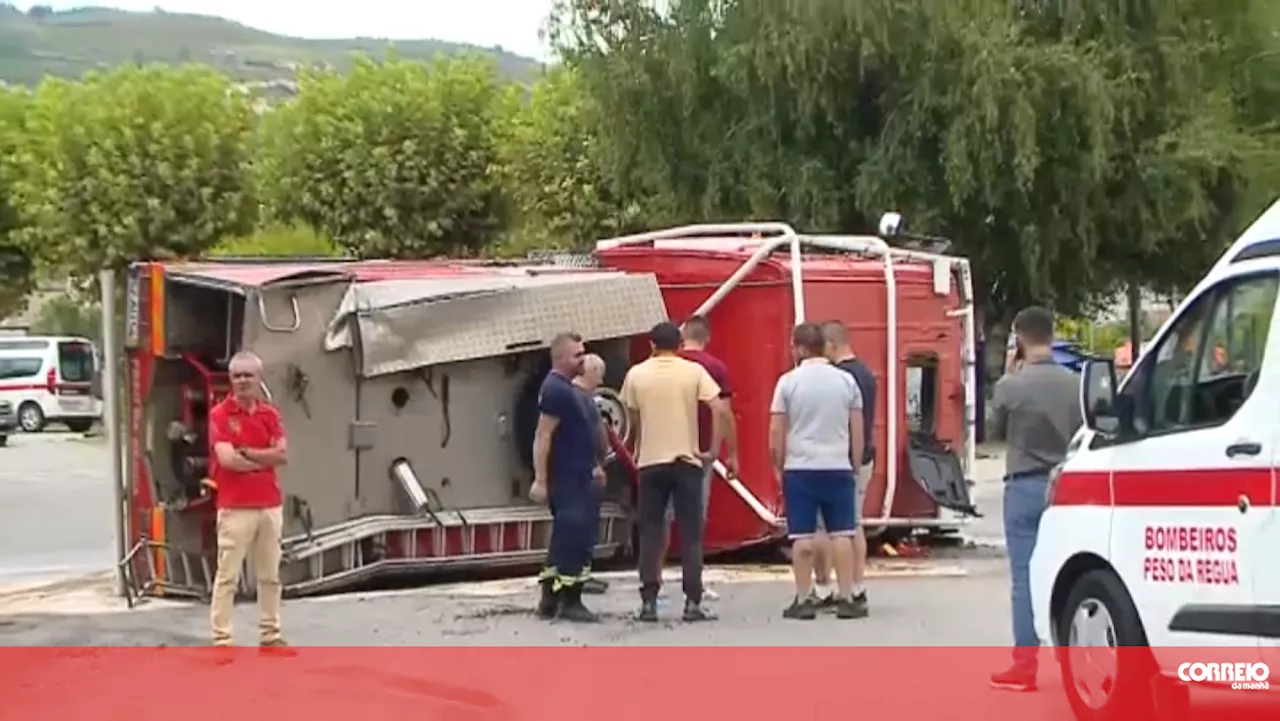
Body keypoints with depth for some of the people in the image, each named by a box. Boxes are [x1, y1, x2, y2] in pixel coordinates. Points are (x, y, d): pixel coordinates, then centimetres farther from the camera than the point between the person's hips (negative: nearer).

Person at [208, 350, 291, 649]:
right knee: (227, 576, -4)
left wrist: (246, 452, -12)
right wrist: (265, 460, -5)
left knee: (270, 575, 12)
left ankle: (270, 634, 20)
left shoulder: (270, 414, 10)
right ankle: (221, 639, -1)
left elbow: (283, 454, -2)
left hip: (270, 506, 5)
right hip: (235, 508, -5)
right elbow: (227, 459, -18)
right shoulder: (219, 414, -6)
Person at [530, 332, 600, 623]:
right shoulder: (556, 389, -16)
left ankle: (550, 600, 16)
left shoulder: (565, 388, 16)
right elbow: (543, 437, -21)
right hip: (566, 481, -11)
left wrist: (591, 468, 28)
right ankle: (569, 602, -4)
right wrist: (540, 480, -25)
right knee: (573, 540, -8)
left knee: (567, 540, 12)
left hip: (576, 478, 11)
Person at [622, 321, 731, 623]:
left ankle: (649, 602, 4)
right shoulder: (694, 371, -2)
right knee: (690, 535, 3)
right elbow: (720, 409, -10)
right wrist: (712, 450, -2)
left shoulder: (636, 374, 2)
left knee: (650, 534, 7)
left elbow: (633, 419, 10)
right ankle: (692, 603, 0)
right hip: (687, 461, -1)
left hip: (650, 462, 1)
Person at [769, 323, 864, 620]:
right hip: (838, 467, 2)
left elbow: (776, 432, -4)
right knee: (842, 534, 5)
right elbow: (857, 431, 6)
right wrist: (855, 465, 16)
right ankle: (846, 599, 4)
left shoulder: (789, 381, -4)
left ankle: (804, 600, 3)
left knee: (802, 537, 2)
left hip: (799, 468, -2)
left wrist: (778, 465, 8)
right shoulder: (846, 380, 4)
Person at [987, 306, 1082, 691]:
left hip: (1025, 486, -4)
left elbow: (996, 433, 3)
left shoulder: (1010, 385, -12)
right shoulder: (1074, 383, -2)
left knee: (1026, 577, 0)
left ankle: (1025, 665, 0)